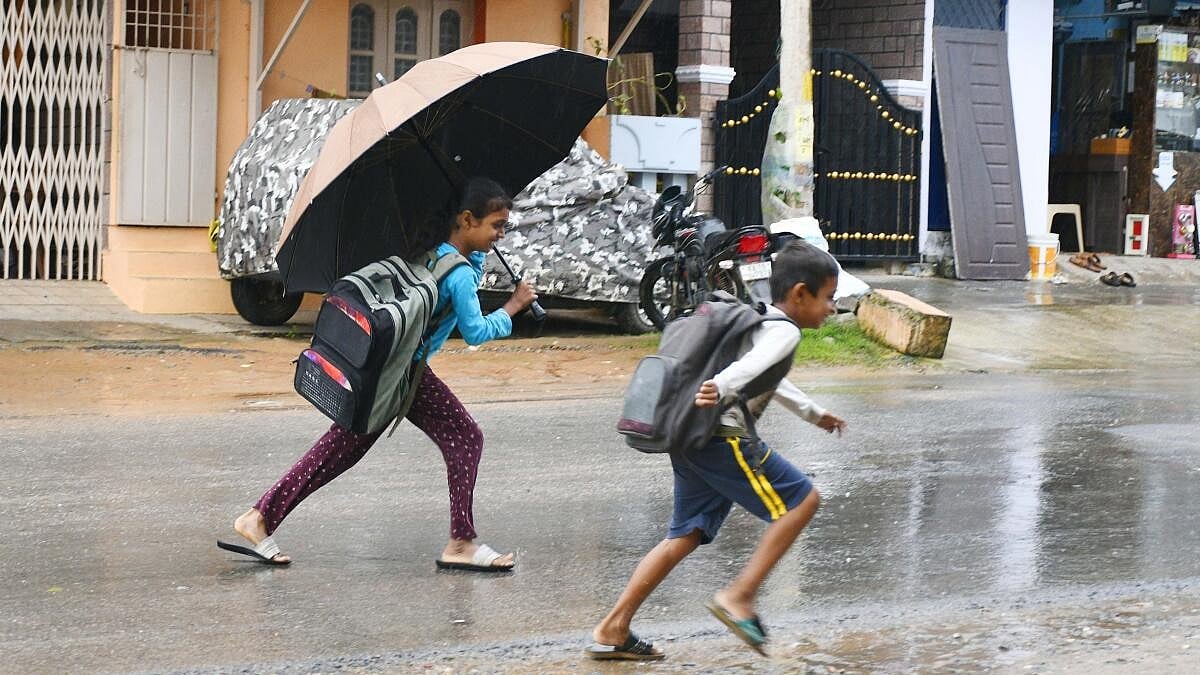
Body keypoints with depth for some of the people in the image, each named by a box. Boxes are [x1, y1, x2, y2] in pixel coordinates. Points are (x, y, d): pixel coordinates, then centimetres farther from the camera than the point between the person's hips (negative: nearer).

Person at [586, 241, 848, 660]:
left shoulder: (760, 322, 25)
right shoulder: (784, 332, -6)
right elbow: (752, 365, -28)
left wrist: (813, 413, 54)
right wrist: (721, 388, -47)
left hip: (694, 441, 9)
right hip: (723, 438, -9)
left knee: (685, 536, 12)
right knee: (801, 500, -2)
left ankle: (612, 631, 10)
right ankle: (739, 597, -4)